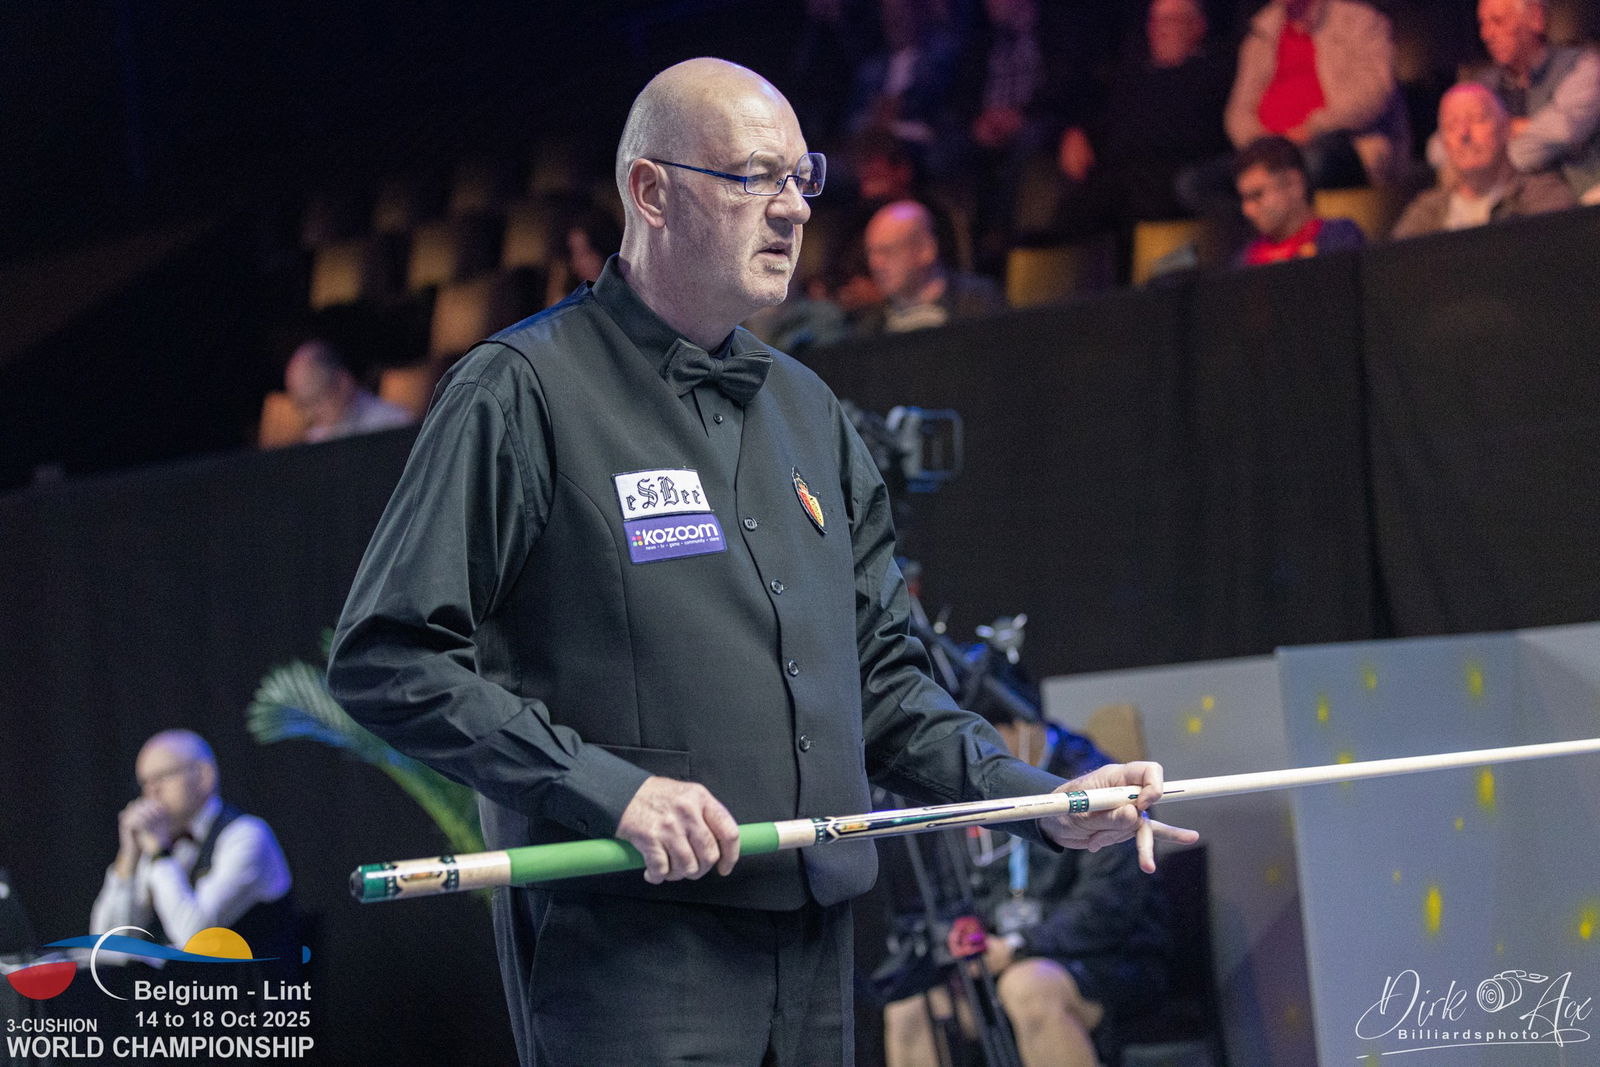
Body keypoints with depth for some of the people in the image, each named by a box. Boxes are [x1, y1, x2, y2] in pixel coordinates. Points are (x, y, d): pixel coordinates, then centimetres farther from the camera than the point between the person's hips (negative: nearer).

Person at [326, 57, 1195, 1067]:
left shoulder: (807, 410, 18)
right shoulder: (525, 391, -5)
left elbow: (880, 676, 23)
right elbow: (387, 660, -10)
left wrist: (1044, 799, 9)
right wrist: (606, 786, -18)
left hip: (816, 945, 7)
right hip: (625, 937, -7)